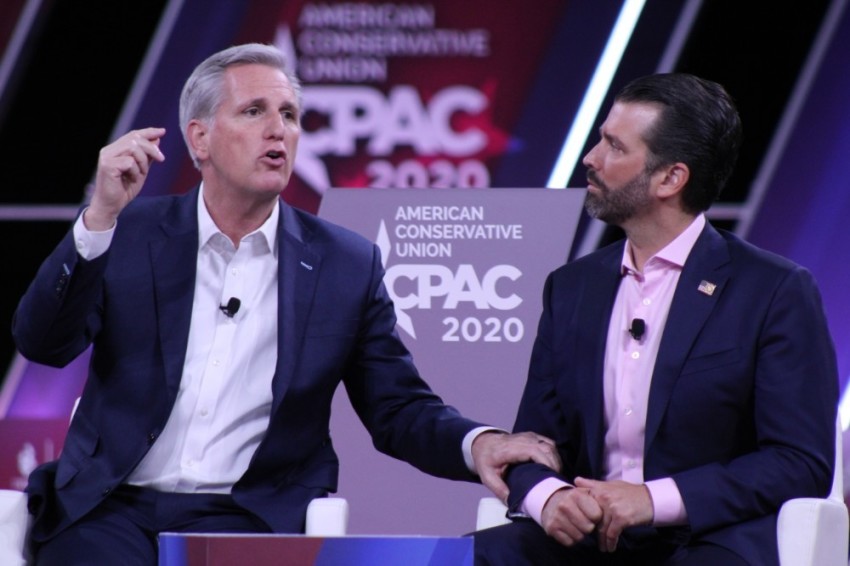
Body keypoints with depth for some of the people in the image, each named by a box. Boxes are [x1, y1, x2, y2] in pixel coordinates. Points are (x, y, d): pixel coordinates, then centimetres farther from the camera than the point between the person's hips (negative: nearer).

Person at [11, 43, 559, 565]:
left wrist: (477, 444, -11)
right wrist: (100, 217, -16)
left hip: (249, 515, 0)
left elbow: (399, 410, 11)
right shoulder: (130, 231, 8)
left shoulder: (346, 264, 9)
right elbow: (43, 344, -3)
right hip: (113, 510, 0)